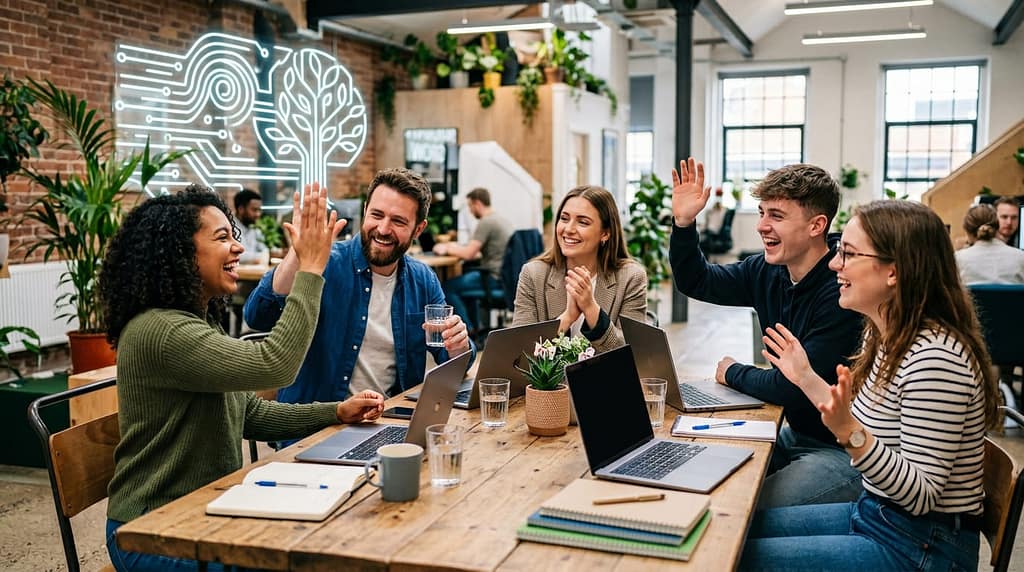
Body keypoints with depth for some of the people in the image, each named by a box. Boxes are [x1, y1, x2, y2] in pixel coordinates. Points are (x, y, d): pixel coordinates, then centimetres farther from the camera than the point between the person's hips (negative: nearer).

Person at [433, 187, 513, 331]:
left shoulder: (486, 222, -15)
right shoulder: (502, 220, 16)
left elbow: (469, 254, -19)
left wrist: (446, 249, -2)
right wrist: (454, 246, 17)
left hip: (495, 276, -10)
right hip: (505, 275, 10)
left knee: (448, 287, -7)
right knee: (466, 275, 31)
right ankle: (475, 326, 30)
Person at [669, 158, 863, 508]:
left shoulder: (843, 291, -25)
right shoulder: (767, 272, 0)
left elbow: (794, 388, -24)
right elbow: (694, 282, 15)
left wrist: (732, 373, -5)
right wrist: (683, 222, -1)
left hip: (845, 451, -8)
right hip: (795, 434, 8)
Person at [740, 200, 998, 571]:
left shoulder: (934, 356, -25)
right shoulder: (883, 336, 4)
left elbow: (922, 496, -24)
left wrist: (849, 431, -37)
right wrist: (807, 380, 12)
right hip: (874, 511, 9)